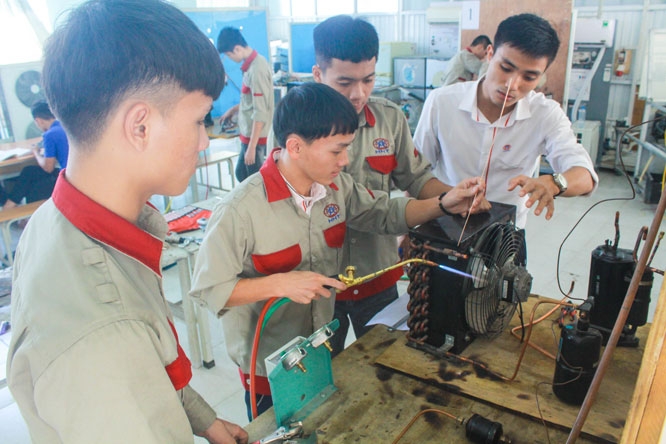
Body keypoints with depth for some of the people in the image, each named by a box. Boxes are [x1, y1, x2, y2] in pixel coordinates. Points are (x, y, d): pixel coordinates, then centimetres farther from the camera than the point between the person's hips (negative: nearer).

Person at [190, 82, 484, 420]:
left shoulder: (338, 186, -9)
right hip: (268, 367, -5)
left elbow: (386, 213, 4)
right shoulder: (239, 211, -28)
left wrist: (444, 204, -10)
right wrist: (280, 283, -31)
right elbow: (208, 289, -22)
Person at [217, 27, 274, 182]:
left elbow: (260, 112, -23)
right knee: (241, 174, 20)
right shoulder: (253, 63, 7)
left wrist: (251, 146, -21)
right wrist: (233, 109, 27)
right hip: (249, 133, 10)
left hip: (254, 135, -10)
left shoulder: (256, 69, -21)